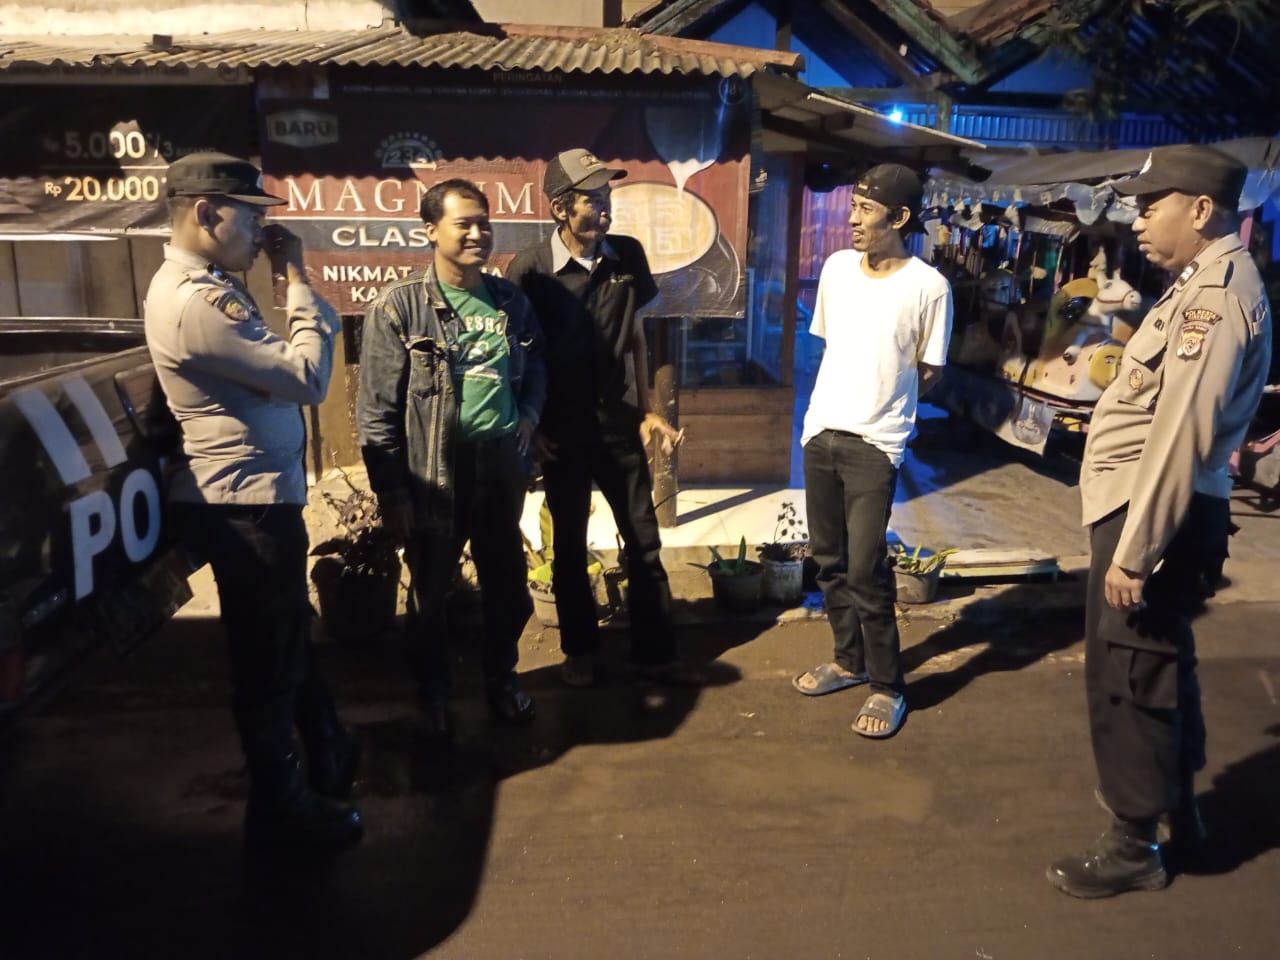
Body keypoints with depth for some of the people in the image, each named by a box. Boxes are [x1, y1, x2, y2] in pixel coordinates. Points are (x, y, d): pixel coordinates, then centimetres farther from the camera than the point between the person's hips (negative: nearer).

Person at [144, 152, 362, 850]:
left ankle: (329, 754, 43)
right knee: (268, 655, 5)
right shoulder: (197, 301, -23)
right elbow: (308, 378, -22)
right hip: (246, 504, -11)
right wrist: (296, 279, -15)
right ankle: (280, 806, 24)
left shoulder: (196, 283, 11)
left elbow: (269, 368, 11)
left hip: (249, 494, 11)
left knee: (289, 636, 23)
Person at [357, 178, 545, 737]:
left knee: (507, 581, 16)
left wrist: (530, 412, 0)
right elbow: (376, 410, -12)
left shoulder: (511, 300, 3)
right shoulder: (399, 306, -11)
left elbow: (535, 365, 20)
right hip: (435, 472, -4)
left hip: (501, 465, 4)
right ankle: (434, 694, 36)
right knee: (431, 589, 14)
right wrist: (392, 491, -14)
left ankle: (500, 677, 40)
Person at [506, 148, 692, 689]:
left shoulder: (628, 256, -2)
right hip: (562, 431, -3)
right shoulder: (529, 269, -12)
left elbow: (635, 338, 8)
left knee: (644, 542, 9)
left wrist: (648, 411, 8)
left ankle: (654, 654, 23)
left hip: (619, 424, 3)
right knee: (570, 546, 12)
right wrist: (528, 427, -4)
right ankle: (580, 651, 30)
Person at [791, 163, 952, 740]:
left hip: (875, 444, -5)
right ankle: (849, 660, 31)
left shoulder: (928, 287, -10)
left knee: (865, 568, -7)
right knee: (829, 559, 13)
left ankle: (887, 687, 11)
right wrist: (844, 401, 12)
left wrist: (881, 405, 5)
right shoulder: (836, 268, 5)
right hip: (820, 432, 5)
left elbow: (930, 373, -1)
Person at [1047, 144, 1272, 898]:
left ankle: (1135, 845, 16)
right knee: (1162, 667, 22)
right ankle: (1179, 811, 40)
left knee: (1127, 679, 0)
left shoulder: (1216, 294, -18)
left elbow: (1181, 435, -25)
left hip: (1151, 513, -11)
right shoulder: (1208, 286, 15)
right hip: (1153, 507, 11)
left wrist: (1133, 549, -25)